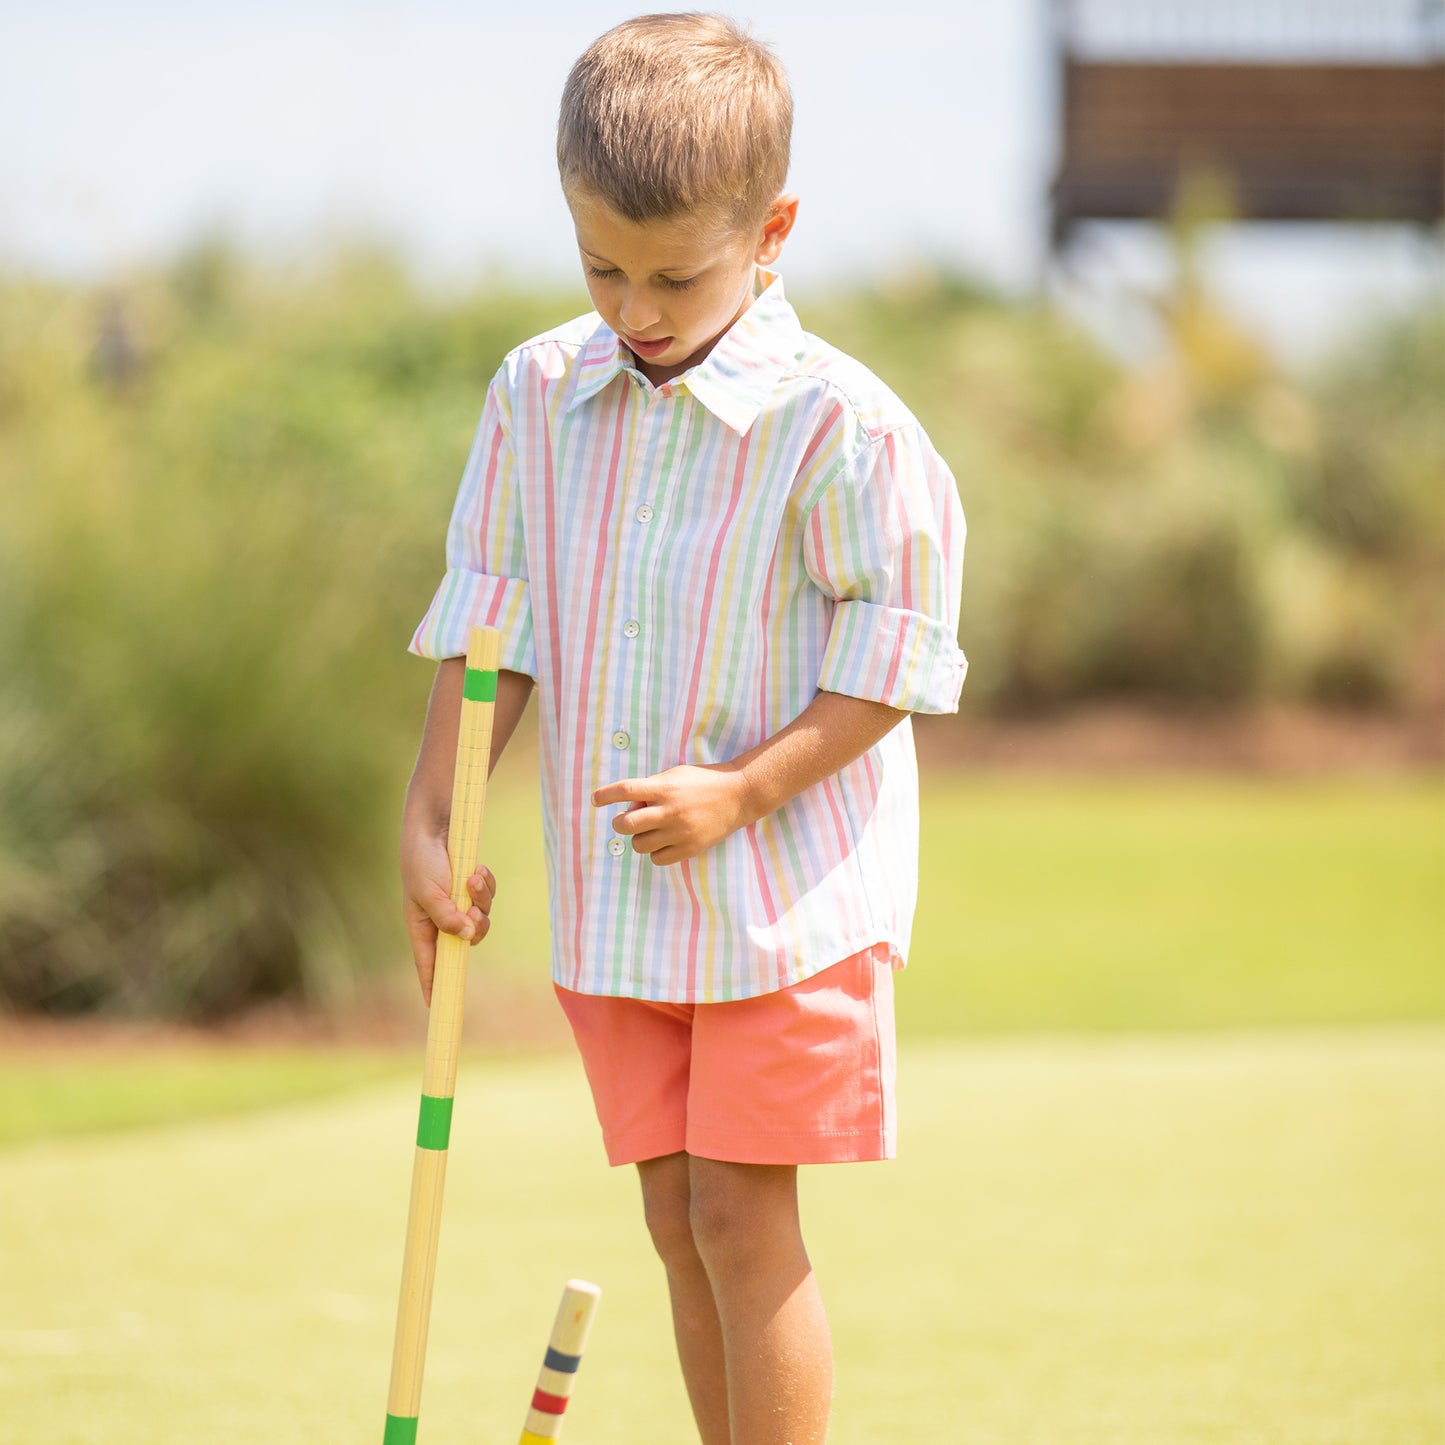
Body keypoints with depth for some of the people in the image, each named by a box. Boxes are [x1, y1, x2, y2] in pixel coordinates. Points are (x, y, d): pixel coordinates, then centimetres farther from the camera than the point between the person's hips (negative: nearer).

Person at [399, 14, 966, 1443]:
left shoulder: (837, 425, -15)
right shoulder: (536, 397, 1)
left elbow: (890, 658, -11)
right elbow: (489, 616, 8)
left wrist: (742, 793, -20)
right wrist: (427, 818, 2)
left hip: (787, 890, -5)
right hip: (608, 895, 5)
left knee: (742, 1216, -6)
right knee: (678, 1220, 9)